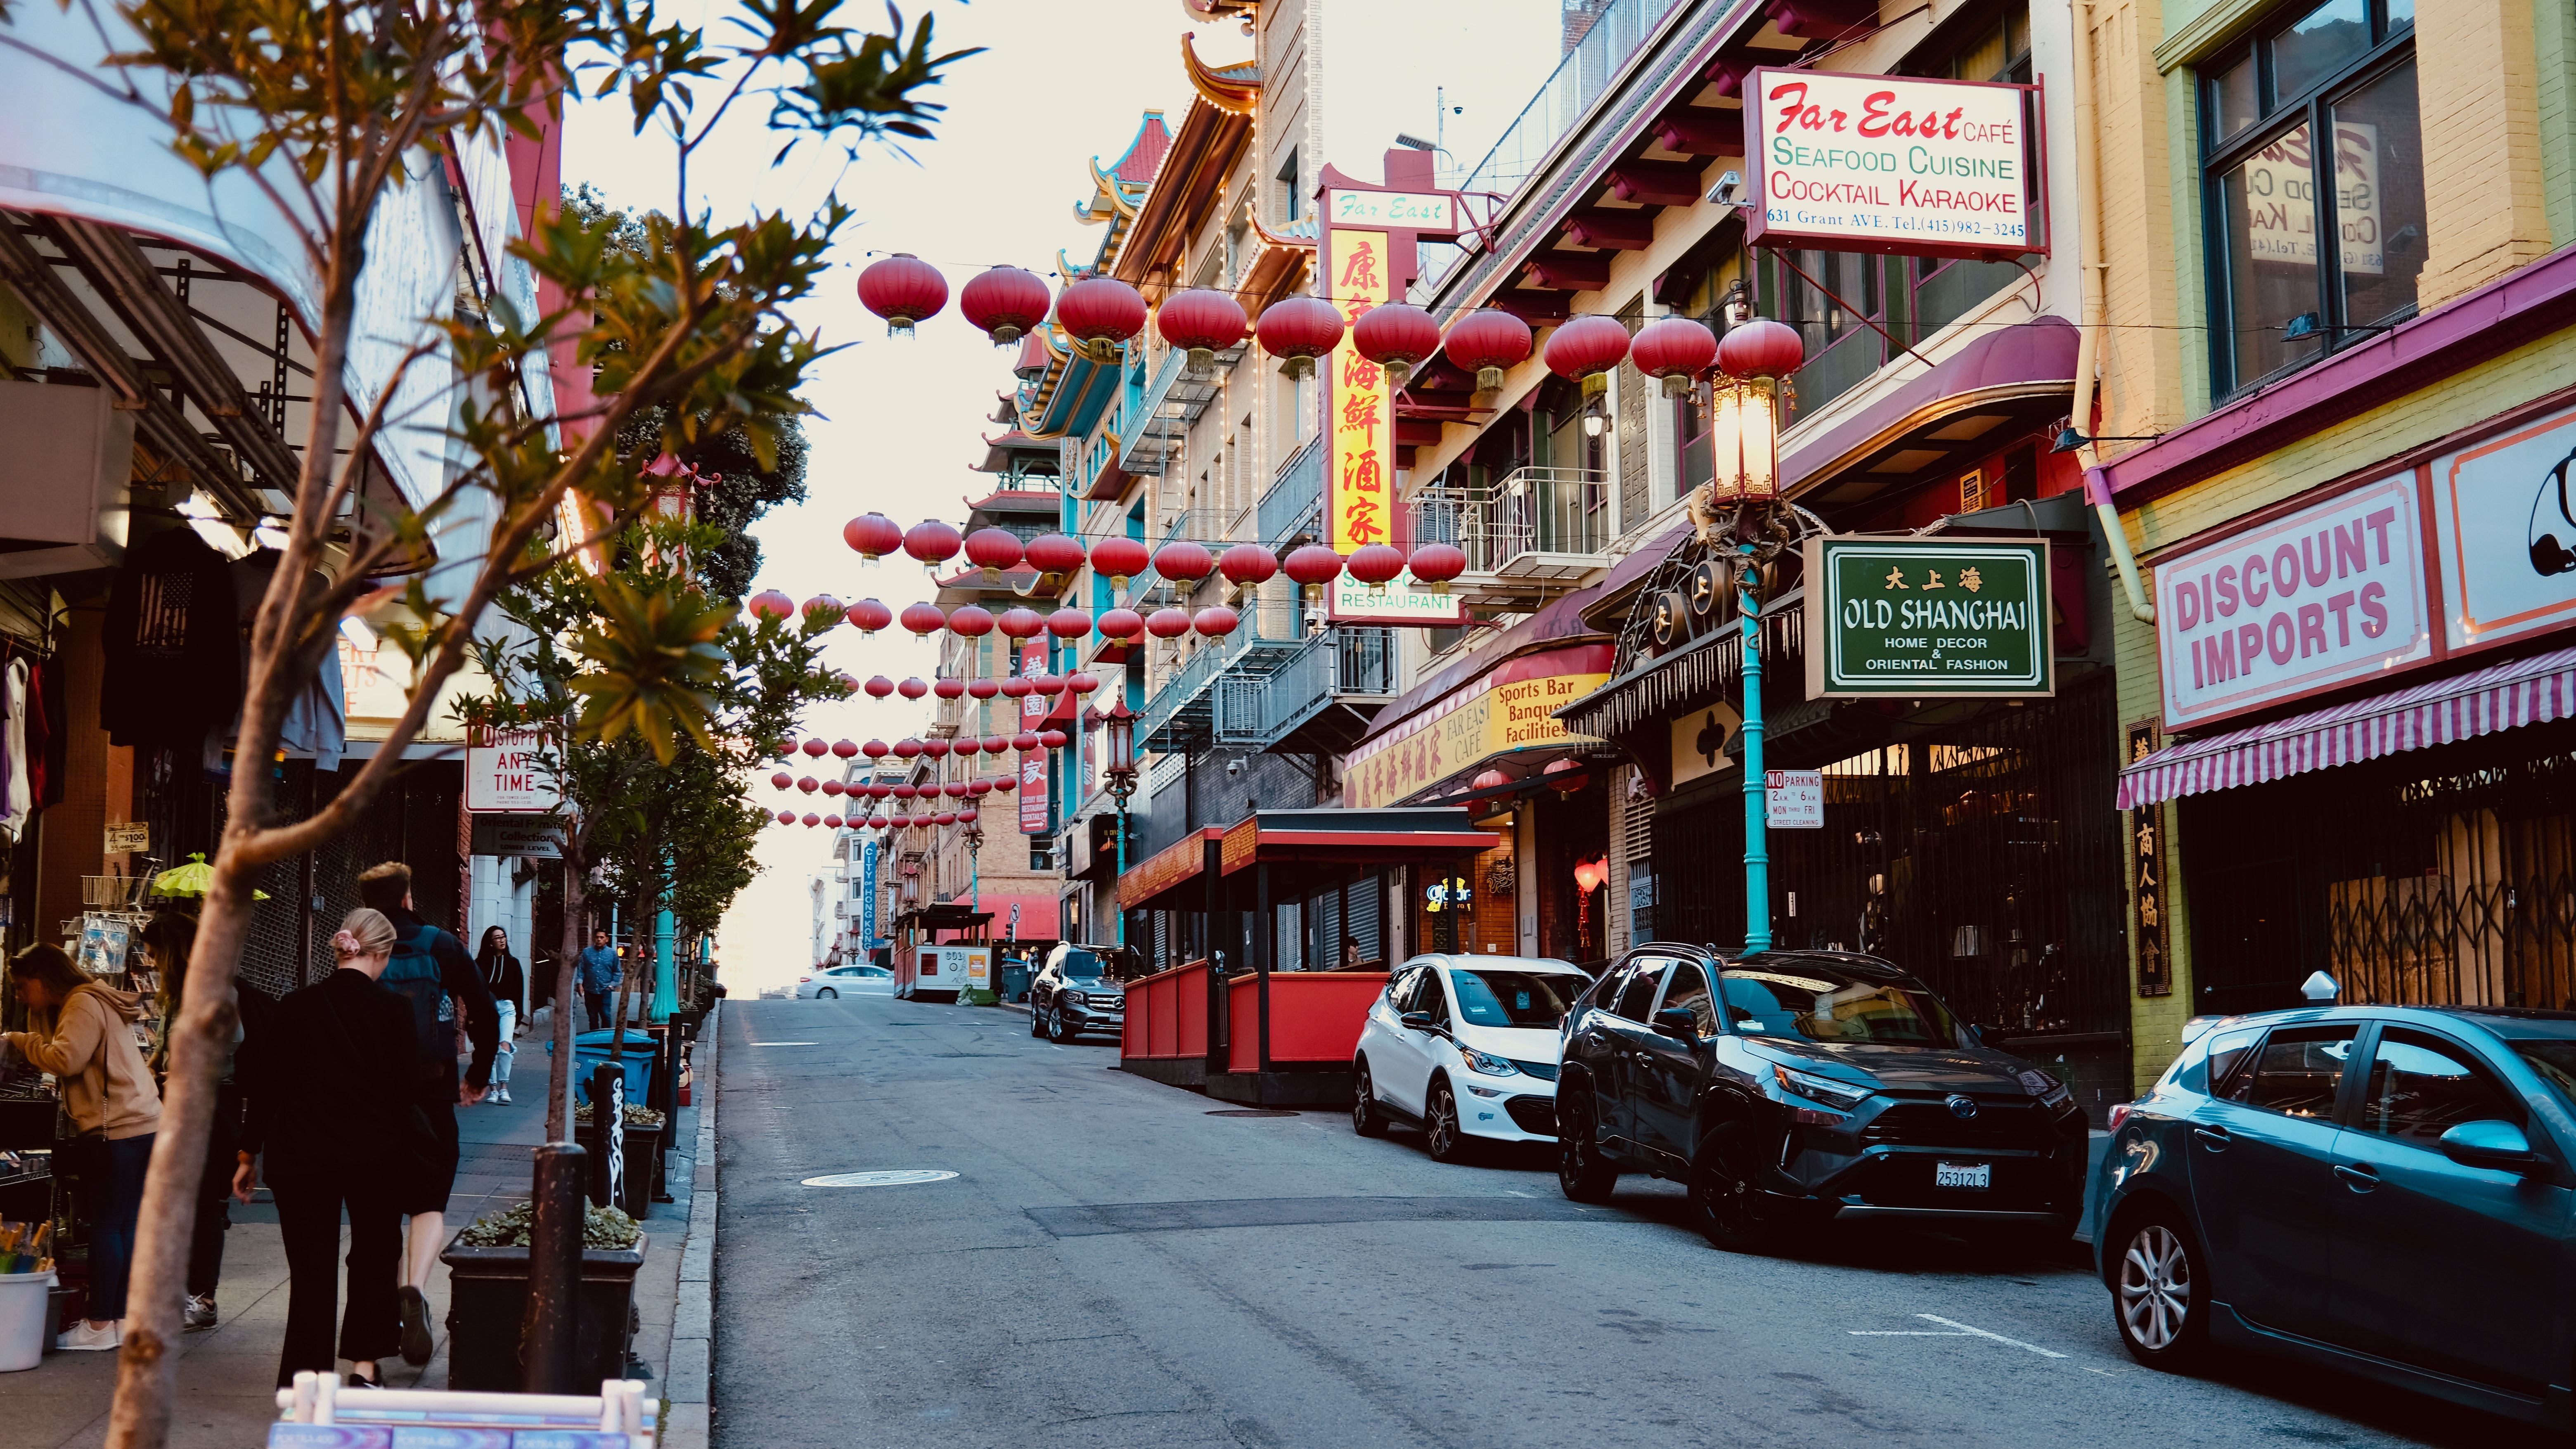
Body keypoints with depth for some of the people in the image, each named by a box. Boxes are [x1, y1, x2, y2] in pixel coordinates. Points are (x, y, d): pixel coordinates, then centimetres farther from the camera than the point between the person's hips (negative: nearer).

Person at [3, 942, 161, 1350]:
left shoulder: (83, 1004, -8)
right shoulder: (98, 1003, 24)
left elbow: (66, 1059, -20)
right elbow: (76, 1067, 20)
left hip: (117, 1130, -10)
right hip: (144, 1127, 10)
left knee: (106, 1227, -5)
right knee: (126, 1226, 10)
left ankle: (101, 1325, -1)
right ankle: (123, 1318, 14)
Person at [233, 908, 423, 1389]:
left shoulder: (294, 1007, 0)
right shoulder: (394, 1011, -9)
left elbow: (261, 1084, 3)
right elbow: (411, 1087, -8)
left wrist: (249, 1154, 12)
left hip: (300, 1157, 2)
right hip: (375, 1155, -2)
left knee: (311, 1267, 8)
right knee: (375, 1255, 16)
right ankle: (365, 1364, 11)